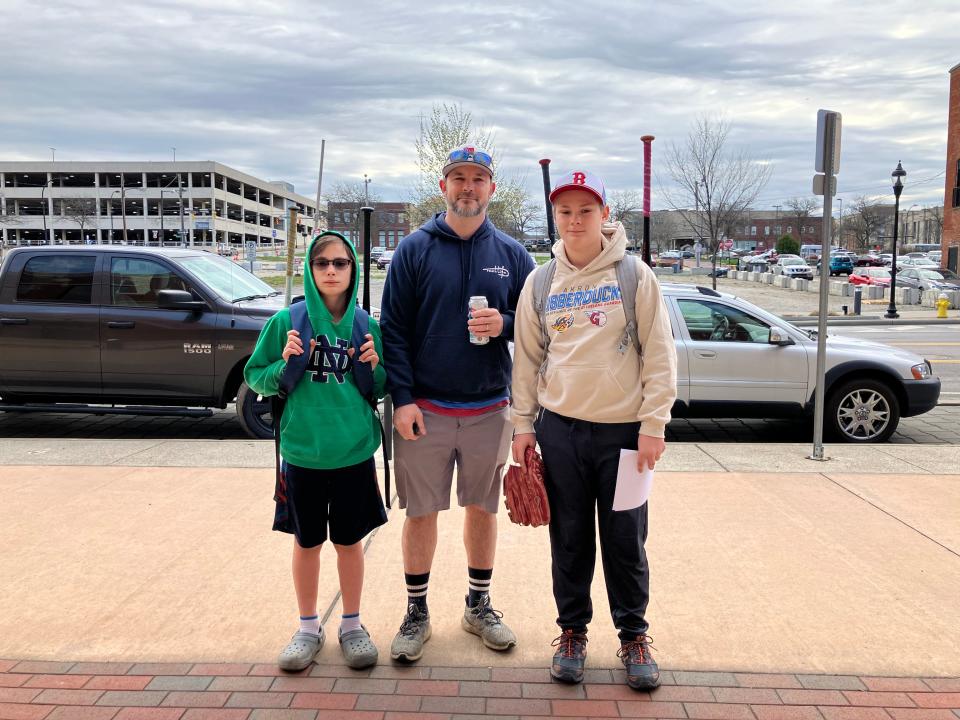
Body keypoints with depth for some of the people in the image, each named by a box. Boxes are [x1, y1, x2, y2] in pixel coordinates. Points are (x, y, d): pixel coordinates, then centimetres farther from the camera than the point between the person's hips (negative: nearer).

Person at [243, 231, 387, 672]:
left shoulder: (365, 325, 0)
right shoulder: (287, 322, -5)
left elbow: (381, 390, 8)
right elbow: (255, 377, 1)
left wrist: (374, 367, -12)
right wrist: (285, 366, -17)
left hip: (355, 453, 1)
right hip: (302, 453, -1)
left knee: (349, 541, 12)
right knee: (307, 542, 13)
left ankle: (352, 626, 31)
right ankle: (308, 627, 31)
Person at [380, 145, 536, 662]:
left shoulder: (512, 255, 5)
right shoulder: (415, 249, 0)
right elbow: (393, 328, -3)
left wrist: (504, 325, -13)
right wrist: (402, 397, -11)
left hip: (489, 410, 2)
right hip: (424, 409, -2)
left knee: (483, 508, 13)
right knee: (421, 511, 6)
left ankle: (479, 606, 31)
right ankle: (416, 613, 24)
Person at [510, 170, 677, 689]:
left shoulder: (634, 275, -2)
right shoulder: (540, 282, 6)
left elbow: (659, 355, -3)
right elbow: (527, 359, 10)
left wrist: (653, 423, -9)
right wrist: (523, 424, 6)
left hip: (624, 429, -2)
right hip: (559, 427, 2)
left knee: (626, 540, 7)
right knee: (569, 539, 11)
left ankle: (634, 635, 25)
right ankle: (572, 630, 27)